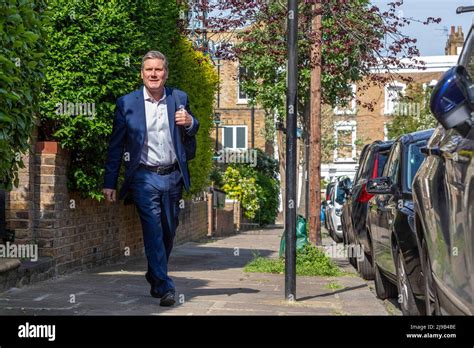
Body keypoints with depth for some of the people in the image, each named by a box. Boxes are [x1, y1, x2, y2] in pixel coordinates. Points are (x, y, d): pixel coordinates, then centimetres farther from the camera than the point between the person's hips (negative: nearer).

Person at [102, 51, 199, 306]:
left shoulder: (179, 99, 7)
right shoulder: (127, 103, 1)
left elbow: (191, 134, 19)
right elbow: (115, 146, 3)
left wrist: (189, 123, -6)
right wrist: (109, 183, -1)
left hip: (173, 177, 3)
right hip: (144, 177, -3)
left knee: (168, 232, 12)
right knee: (154, 232, -11)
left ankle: (155, 277, 34)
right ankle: (164, 287, -7)